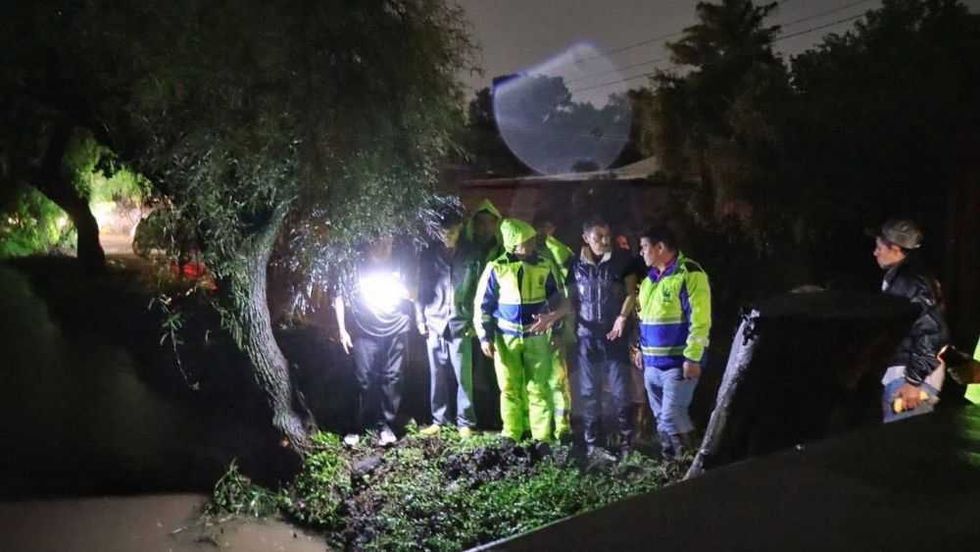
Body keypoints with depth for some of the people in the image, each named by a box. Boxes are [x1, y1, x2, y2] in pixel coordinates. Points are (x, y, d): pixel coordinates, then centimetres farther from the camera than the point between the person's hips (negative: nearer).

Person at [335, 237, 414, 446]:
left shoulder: (397, 269, 11)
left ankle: (387, 425, 8)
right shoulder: (357, 270, 1)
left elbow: (408, 296, 21)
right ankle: (359, 427, 8)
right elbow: (340, 298, 2)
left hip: (396, 332, 2)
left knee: (392, 378, -1)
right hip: (365, 334, -2)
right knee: (365, 381, -3)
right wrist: (342, 330, -3)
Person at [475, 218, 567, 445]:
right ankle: (510, 436, 17)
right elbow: (482, 305, -1)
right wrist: (485, 337, -5)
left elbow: (557, 299, 10)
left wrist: (552, 321, 0)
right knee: (510, 389, 6)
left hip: (536, 337, 1)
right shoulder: (496, 268, -8)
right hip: (506, 338, -1)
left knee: (539, 388, 1)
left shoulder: (544, 267, -2)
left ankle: (542, 438, 9)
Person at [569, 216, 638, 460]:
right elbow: (572, 299, 9)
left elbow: (631, 293, 0)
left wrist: (623, 317, -14)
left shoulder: (622, 259, -2)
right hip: (587, 336, 2)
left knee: (621, 391, 2)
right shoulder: (577, 264, 2)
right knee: (589, 392, 7)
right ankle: (593, 444, 15)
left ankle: (626, 442, 13)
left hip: (615, 335, -1)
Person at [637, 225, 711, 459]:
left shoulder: (689, 274, -11)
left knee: (671, 416, -12)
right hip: (652, 363, 8)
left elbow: (700, 320, -16)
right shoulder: (649, 278, 15)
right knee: (662, 419, 12)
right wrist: (641, 349, 18)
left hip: (678, 363, -8)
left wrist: (692, 358, -20)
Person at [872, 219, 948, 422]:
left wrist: (913, 381, -22)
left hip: (911, 373, -10)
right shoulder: (894, 278, 13)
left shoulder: (912, 281, -18)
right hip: (897, 369, 10)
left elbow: (932, 332, -22)